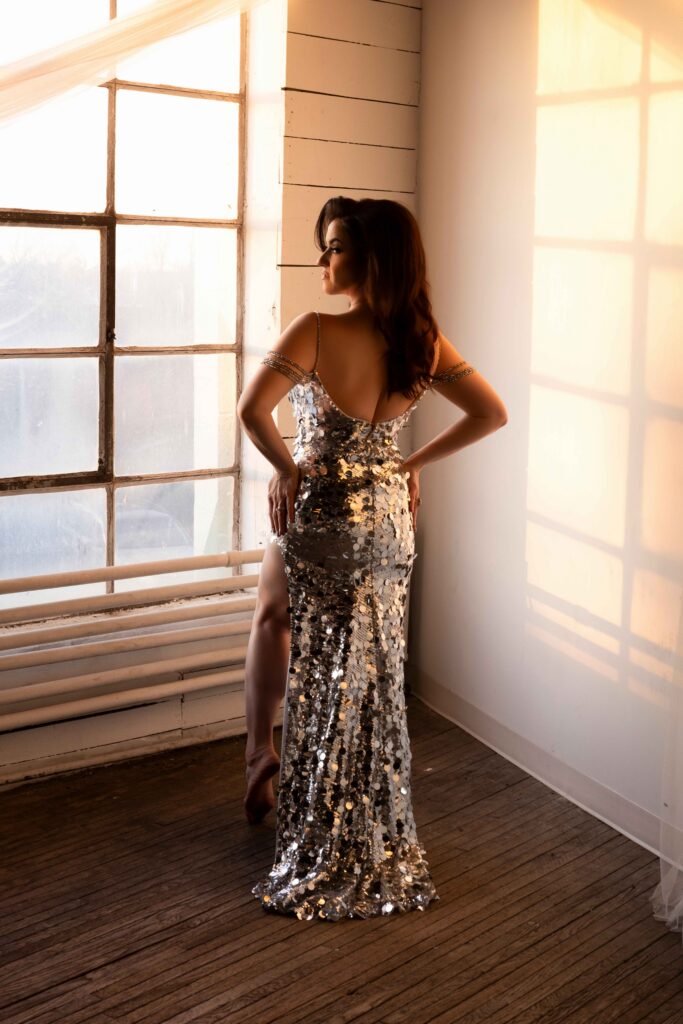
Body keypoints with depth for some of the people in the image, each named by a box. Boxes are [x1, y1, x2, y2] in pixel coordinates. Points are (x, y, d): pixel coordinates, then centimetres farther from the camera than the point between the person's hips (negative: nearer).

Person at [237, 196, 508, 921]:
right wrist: (416, 462, 6)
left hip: (319, 513, -5)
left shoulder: (315, 333, -19)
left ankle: (259, 749, 24)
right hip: (389, 515, 5)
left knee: (274, 615, 27)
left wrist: (287, 469, -11)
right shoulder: (424, 342, -4)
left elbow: (252, 410, -28)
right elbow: (492, 413, 0)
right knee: (374, 669, 18)